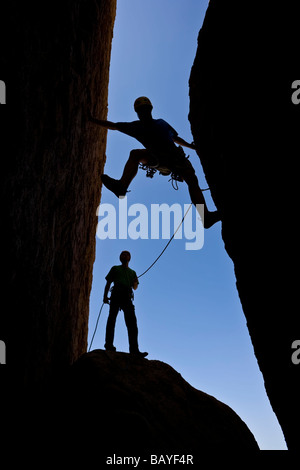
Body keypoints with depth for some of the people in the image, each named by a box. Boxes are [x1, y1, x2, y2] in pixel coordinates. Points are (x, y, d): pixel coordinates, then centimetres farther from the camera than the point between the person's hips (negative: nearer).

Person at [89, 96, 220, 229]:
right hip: (158, 157, -1)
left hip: (175, 156, 1)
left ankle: (205, 216, -32)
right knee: (135, 154, -27)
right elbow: (113, 126, 17)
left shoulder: (161, 123, 20)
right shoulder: (136, 127, 14)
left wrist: (192, 146, 19)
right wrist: (93, 120, 17)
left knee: (192, 180, -21)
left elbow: (176, 138, 28)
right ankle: (121, 187, -41)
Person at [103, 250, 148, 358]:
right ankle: (109, 345, -7)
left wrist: (135, 283, -3)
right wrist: (105, 296, 1)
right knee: (112, 319, -10)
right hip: (116, 295, -2)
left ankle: (134, 350, -15)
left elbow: (135, 287, 21)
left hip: (127, 297, 2)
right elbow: (108, 283, 14)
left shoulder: (132, 272, 29)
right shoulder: (115, 269, 22)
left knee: (132, 323, -9)